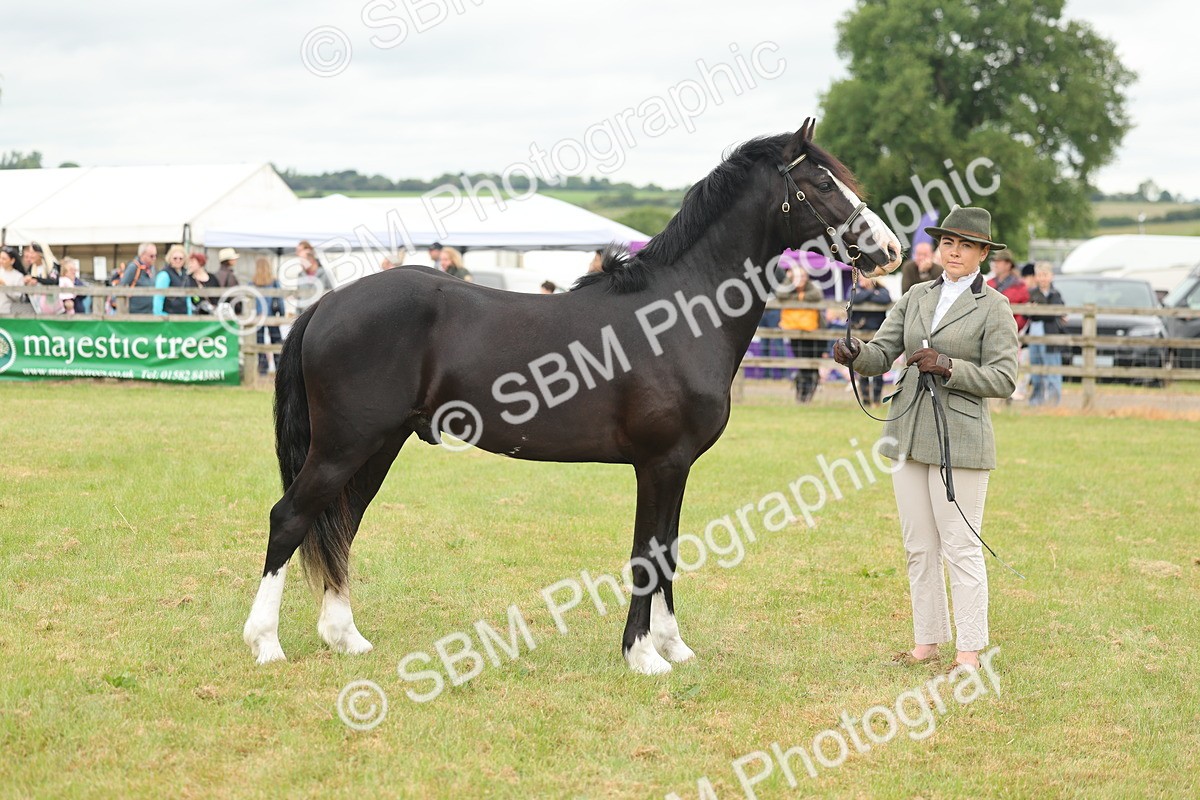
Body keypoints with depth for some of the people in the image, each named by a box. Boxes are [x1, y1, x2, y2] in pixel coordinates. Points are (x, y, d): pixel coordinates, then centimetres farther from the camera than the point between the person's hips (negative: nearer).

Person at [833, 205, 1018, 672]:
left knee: (960, 547, -3)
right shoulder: (917, 297, 11)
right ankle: (927, 641, 20)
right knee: (918, 546, 11)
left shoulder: (994, 308, -3)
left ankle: (970, 650, 4)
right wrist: (854, 354, -16)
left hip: (959, 438, -6)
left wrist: (947, 367, -20)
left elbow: (1003, 380, -8)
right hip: (908, 435, 6)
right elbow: (881, 355, 6)